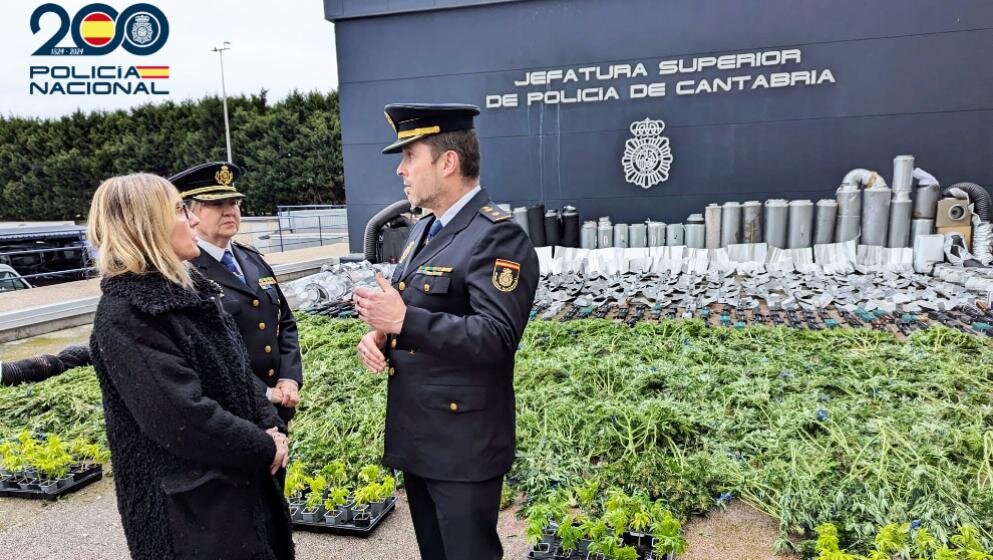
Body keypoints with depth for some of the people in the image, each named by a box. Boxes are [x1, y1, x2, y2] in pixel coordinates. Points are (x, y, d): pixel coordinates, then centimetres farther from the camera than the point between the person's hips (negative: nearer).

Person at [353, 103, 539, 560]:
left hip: (464, 445, -9)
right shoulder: (423, 230, 11)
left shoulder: (498, 237, -19)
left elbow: (497, 338, -28)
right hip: (416, 436, 9)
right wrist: (378, 334, -4)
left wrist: (404, 321, -30)